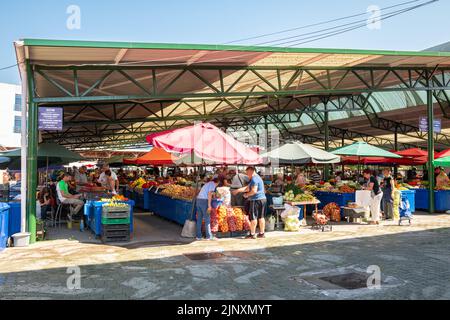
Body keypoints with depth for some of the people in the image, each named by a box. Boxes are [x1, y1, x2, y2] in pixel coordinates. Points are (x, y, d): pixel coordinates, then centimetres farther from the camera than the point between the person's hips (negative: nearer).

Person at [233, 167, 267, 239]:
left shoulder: (254, 179, -13)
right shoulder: (258, 178, 20)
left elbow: (254, 191, -22)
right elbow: (247, 188, 22)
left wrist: (247, 195, -6)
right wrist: (238, 190, 19)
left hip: (256, 200, -10)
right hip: (262, 199, 10)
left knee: (253, 217, -4)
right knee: (261, 217, 11)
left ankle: (252, 234, -1)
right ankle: (262, 233, 15)